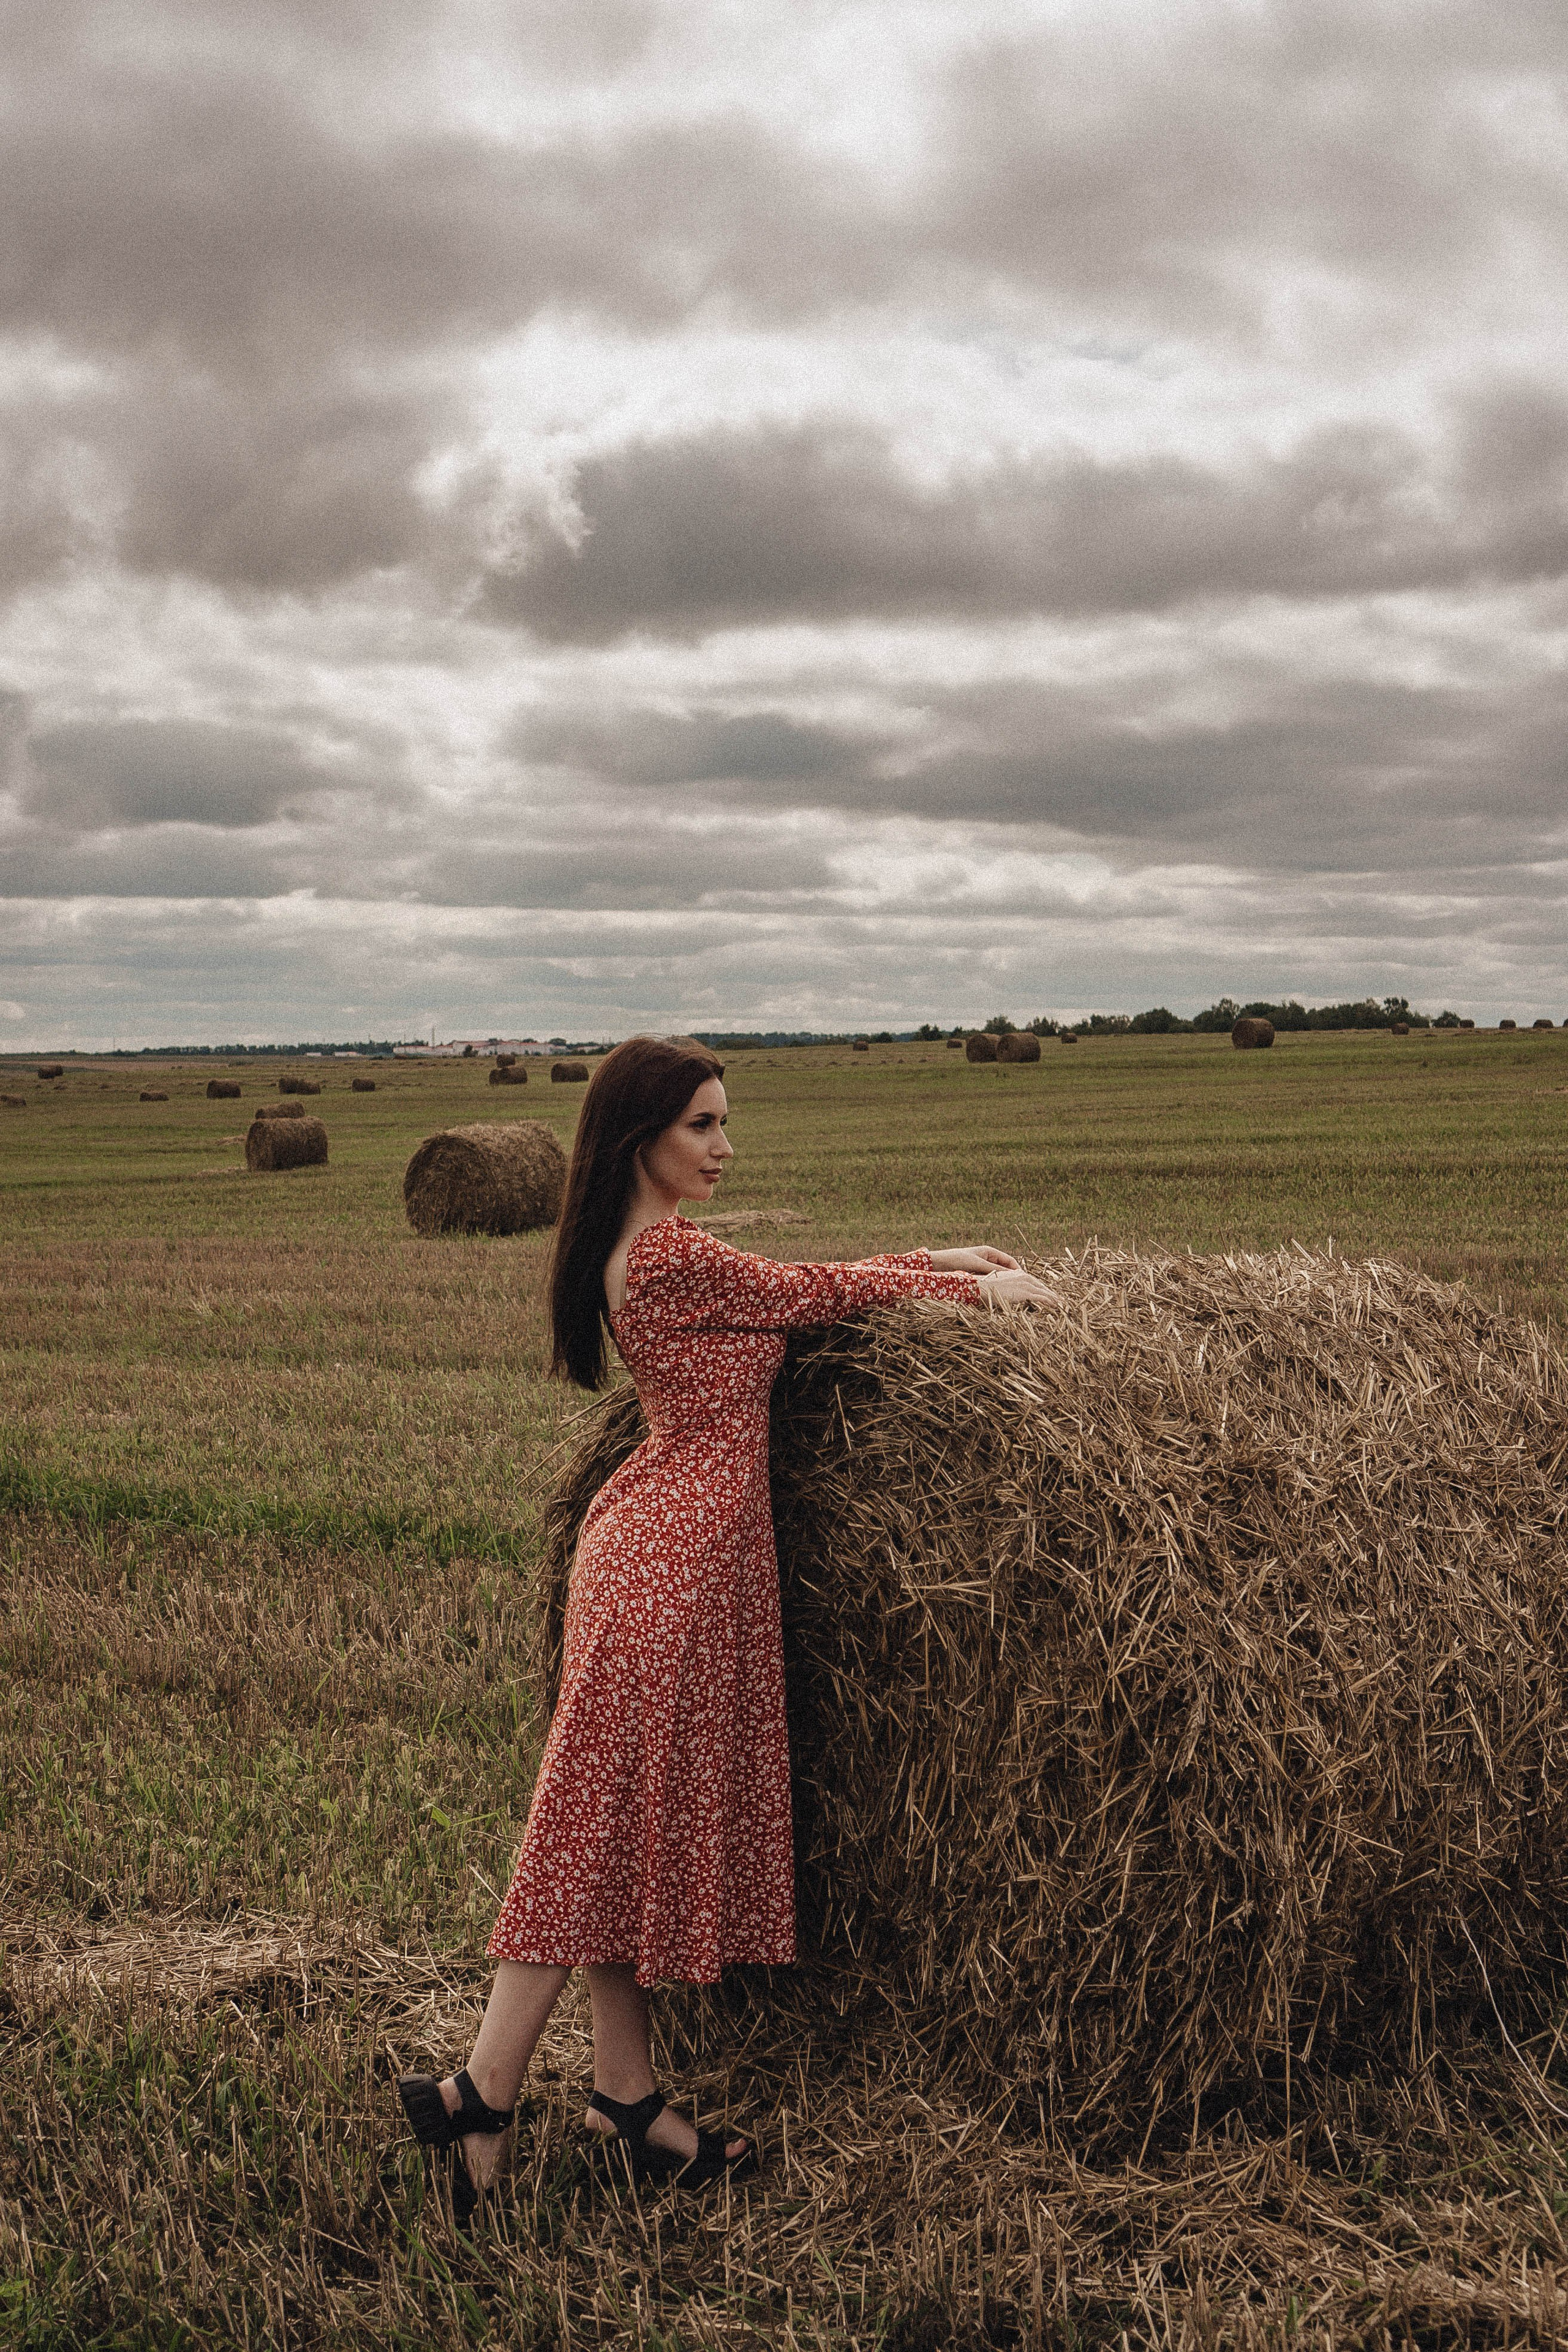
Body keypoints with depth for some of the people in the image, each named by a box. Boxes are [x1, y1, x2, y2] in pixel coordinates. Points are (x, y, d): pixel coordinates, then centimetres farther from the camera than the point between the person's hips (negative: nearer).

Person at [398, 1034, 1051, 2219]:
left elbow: (795, 1284, 20)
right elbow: (813, 1294, -5)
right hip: (679, 1549, -10)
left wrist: (940, 1254, 22)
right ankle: (481, 2092, 3)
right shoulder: (674, 1254, -15)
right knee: (611, 1824, -4)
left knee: (639, 1828, 12)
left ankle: (627, 2096, 20)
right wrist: (972, 1288, 8)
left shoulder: (633, 1253, 13)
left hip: (658, 1540, 10)